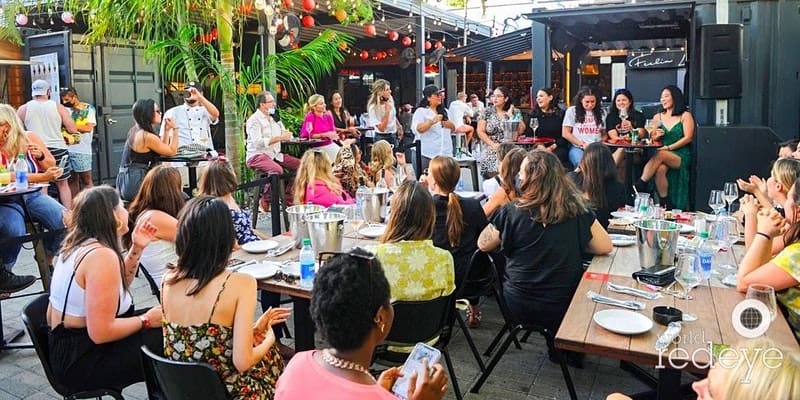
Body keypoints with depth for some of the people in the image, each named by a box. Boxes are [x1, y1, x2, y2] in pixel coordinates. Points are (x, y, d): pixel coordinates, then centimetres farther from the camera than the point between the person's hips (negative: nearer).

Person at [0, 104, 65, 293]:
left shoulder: (29, 138, 1)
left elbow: (52, 168, 10)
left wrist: (41, 156, -13)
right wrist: (42, 177, -33)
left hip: (32, 196, 4)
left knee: (65, 221, -17)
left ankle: (46, 261, 9)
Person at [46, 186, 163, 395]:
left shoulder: (78, 244, 6)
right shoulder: (102, 255, -25)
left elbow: (115, 288, 15)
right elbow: (101, 332, -29)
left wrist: (136, 249, 6)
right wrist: (146, 321, -14)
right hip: (82, 359, -10)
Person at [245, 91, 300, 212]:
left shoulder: (274, 118, 16)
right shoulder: (254, 120, -8)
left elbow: (286, 136, 15)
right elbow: (258, 142, -22)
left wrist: (286, 134, -9)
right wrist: (279, 138, -24)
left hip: (275, 154, 8)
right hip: (257, 156, -8)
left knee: (300, 165, -4)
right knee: (277, 169, -34)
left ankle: (288, 198, 2)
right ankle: (265, 201, -16)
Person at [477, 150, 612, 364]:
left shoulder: (511, 211, -15)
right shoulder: (576, 210, -12)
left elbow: (483, 245, -2)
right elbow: (605, 247, -3)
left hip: (518, 306, 0)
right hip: (563, 306, 0)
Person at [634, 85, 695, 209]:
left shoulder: (685, 116, 6)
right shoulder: (657, 117, 18)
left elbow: (688, 138, -5)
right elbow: (652, 139, 22)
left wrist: (668, 148, -14)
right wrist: (656, 136, -2)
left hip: (681, 156, -3)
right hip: (663, 155, 3)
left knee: (660, 155, -36)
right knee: (660, 168, -33)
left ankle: (640, 186, -33)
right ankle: (665, 204, -27)